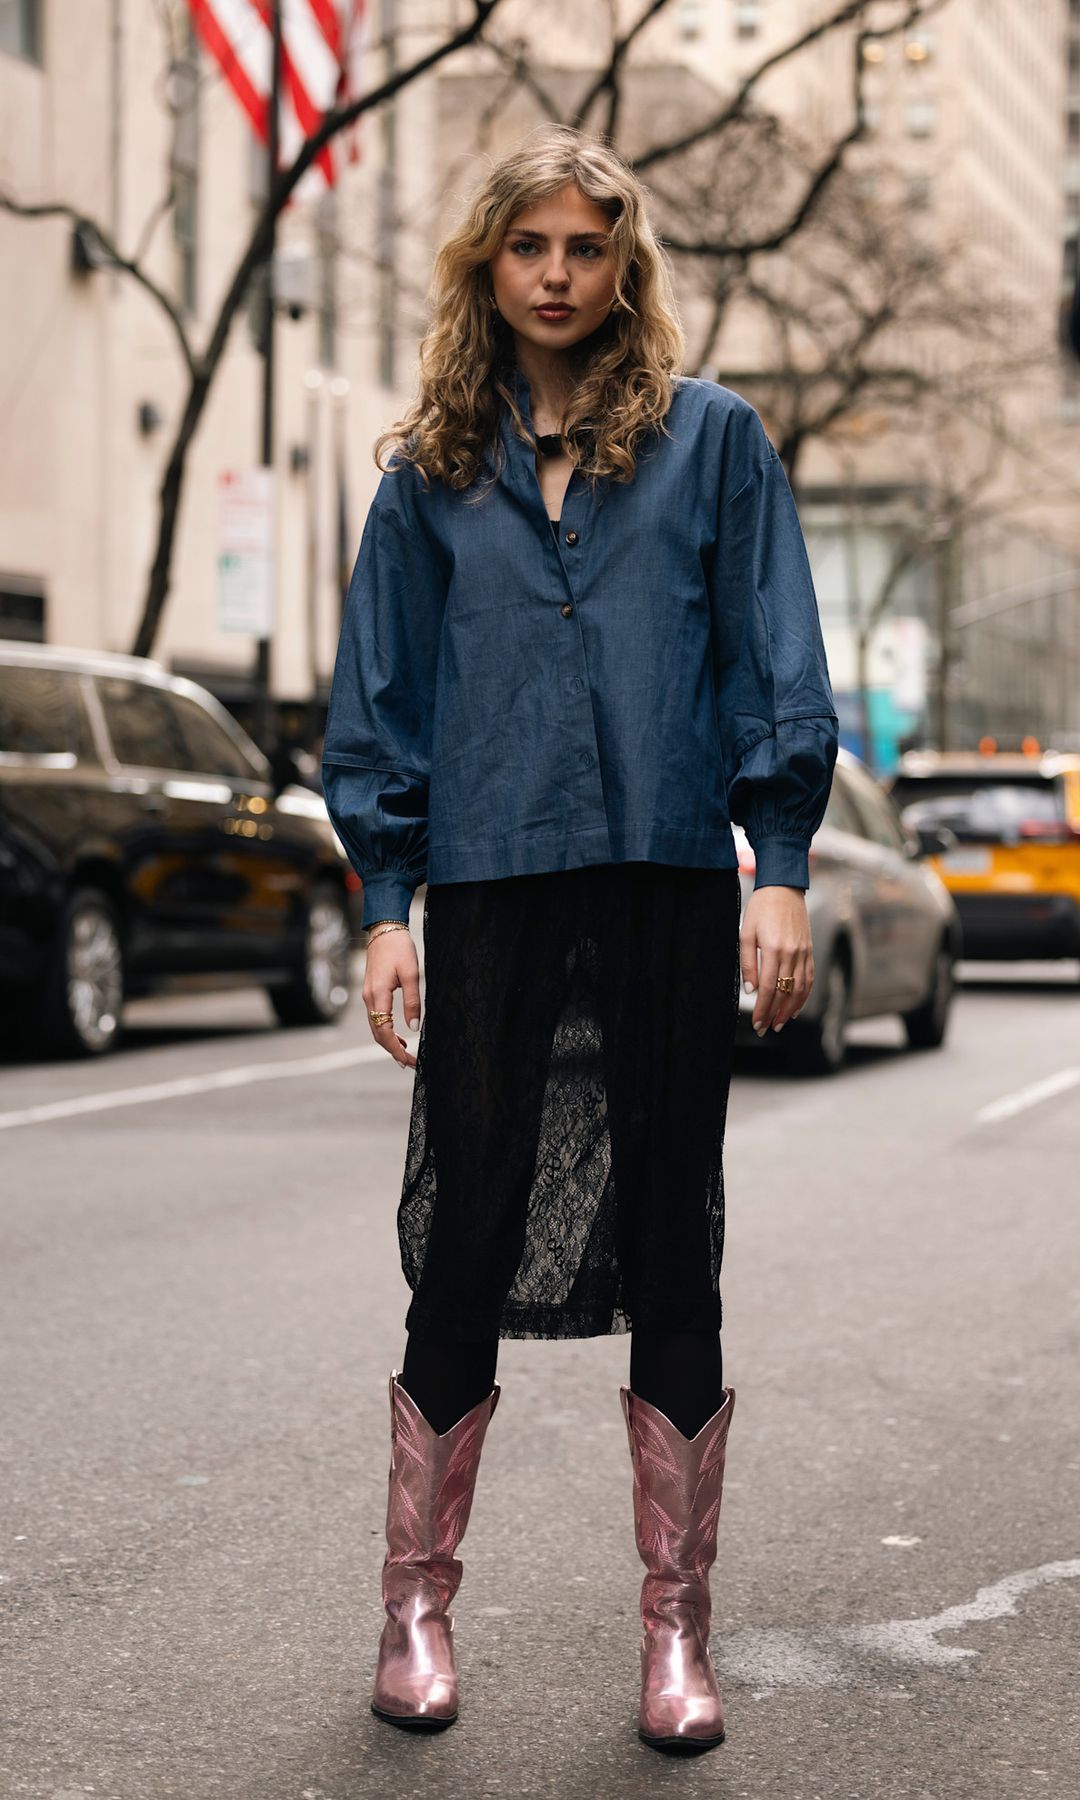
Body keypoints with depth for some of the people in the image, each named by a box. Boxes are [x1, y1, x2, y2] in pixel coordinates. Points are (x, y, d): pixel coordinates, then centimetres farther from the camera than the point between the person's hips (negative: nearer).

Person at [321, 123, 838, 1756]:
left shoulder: (711, 438, 7)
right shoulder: (434, 471, 11)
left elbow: (776, 670, 4)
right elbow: (380, 703, 11)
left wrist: (782, 870, -5)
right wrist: (386, 903, 3)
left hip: (670, 888, -1)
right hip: (492, 899, 1)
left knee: (670, 1260, 5)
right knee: (465, 1254, 4)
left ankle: (678, 1631, 13)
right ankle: (418, 1606, 17)